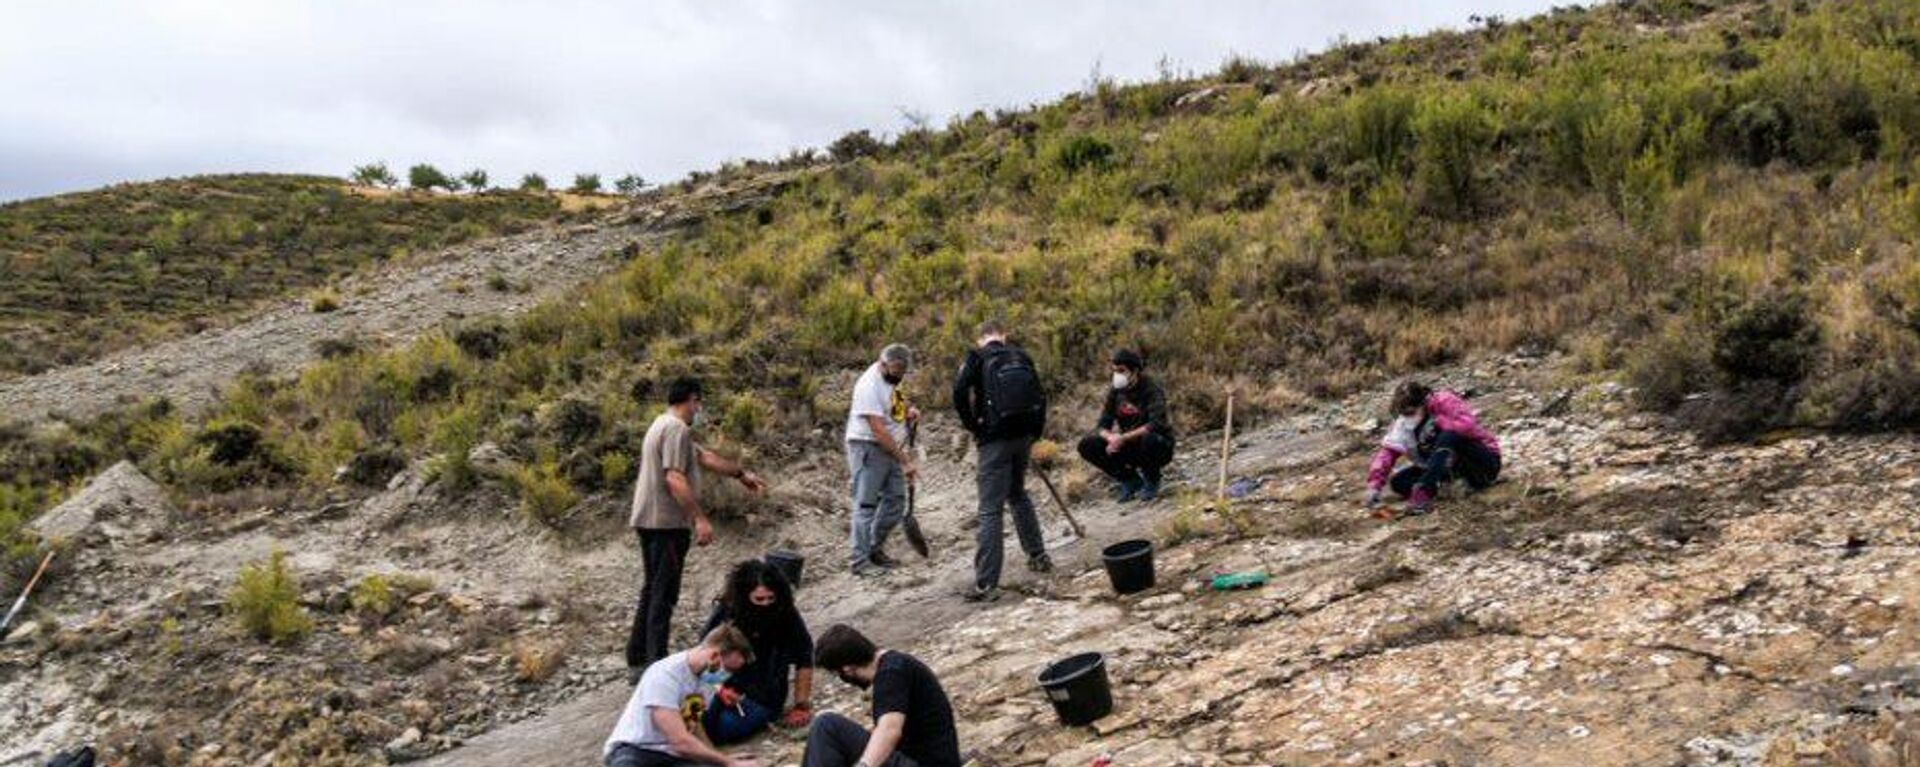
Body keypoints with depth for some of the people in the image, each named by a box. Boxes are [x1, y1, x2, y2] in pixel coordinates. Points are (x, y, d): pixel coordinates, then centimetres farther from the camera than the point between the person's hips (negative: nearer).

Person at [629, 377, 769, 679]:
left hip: (650, 520, 10)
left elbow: (704, 456, 27)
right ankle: (656, 666, -4)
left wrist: (740, 473, 33)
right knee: (663, 595, -7)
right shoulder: (677, 428, -15)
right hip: (667, 522, -10)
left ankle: (637, 662, 21)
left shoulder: (664, 425, 19)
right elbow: (674, 478, -25)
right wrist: (700, 519, -26)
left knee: (652, 592, 16)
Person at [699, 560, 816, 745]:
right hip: (726, 686, 3)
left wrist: (802, 706, 1)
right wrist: (720, 688, -15)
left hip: (763, 697, -3)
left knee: (723, 729, -26)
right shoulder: (725, 612, -5)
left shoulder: (787, 616, -9)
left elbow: (804, 662, 0)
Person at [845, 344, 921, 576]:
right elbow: (879, 430, -25)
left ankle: (875, 550, 23)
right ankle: (861, 561, -1)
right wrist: (906, 461, -25)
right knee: (866, 505, -5)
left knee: (896, 502, 10)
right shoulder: (870, 386, -22)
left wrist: (909, 410, 3)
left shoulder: (890, 378, 6)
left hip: (891, 449, 9)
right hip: (868, 448, -9)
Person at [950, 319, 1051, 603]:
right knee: (1018, 495, 28)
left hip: (995, 439, -5)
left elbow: (959, 394, -13)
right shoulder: (1021, 356, 12)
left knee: (990, 510, -6)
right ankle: (1038, 556, 36)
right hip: (1023, 436, 5)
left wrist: (974, 428, -1)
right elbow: (1040, 396, 12)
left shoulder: (978, 356, -1)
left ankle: (986, 584, -8)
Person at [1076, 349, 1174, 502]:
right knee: (1087, 446, -12)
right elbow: (1104, 425, -2)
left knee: (1150, 440, -40)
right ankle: (1130, 480, 3)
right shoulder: (1115, 392, -1)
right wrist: (1111, 438, -26)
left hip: (1159, 446, -5)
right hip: (1130, 448, 5)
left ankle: (1151, 482, -7)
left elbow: (1156, 424, -31)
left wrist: (1123, 438, -37)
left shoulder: (1152, 389, -17)